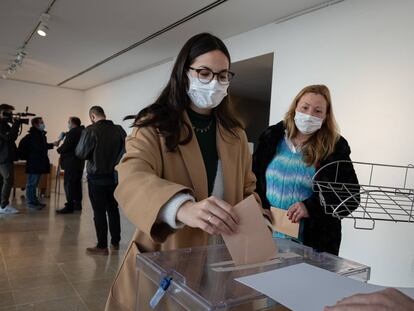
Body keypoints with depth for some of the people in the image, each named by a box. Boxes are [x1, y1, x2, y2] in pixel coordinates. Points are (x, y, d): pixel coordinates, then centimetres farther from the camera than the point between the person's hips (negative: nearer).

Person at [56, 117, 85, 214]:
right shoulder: (82, 132, 15)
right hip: (80, 163, 10)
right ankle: (77, 204, 21)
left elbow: (65, 147, -18)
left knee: (68, 184, -7)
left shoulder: (72, 132, -14)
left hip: (71, 163, -9)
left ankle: (69, 206, -7)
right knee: (77, 183, 14)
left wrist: (59, 149, 2)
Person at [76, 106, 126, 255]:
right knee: (113, 209, 16)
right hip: (114, 176, 4)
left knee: (99, 212, 4)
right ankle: (115, 242, 25)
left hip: (97, 177, -4)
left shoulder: (90, 130, -15)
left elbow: (80, 154, -13)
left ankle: (102, 246, 12)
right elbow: (125, 150, 4)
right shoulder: (119, 130, -3)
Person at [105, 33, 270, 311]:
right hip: (163, 262, -3)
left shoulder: (235, 133, 6)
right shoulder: (154, 126, -10)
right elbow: (131, 179, -27)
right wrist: (182, 207, -46)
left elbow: (248, 189, 13)